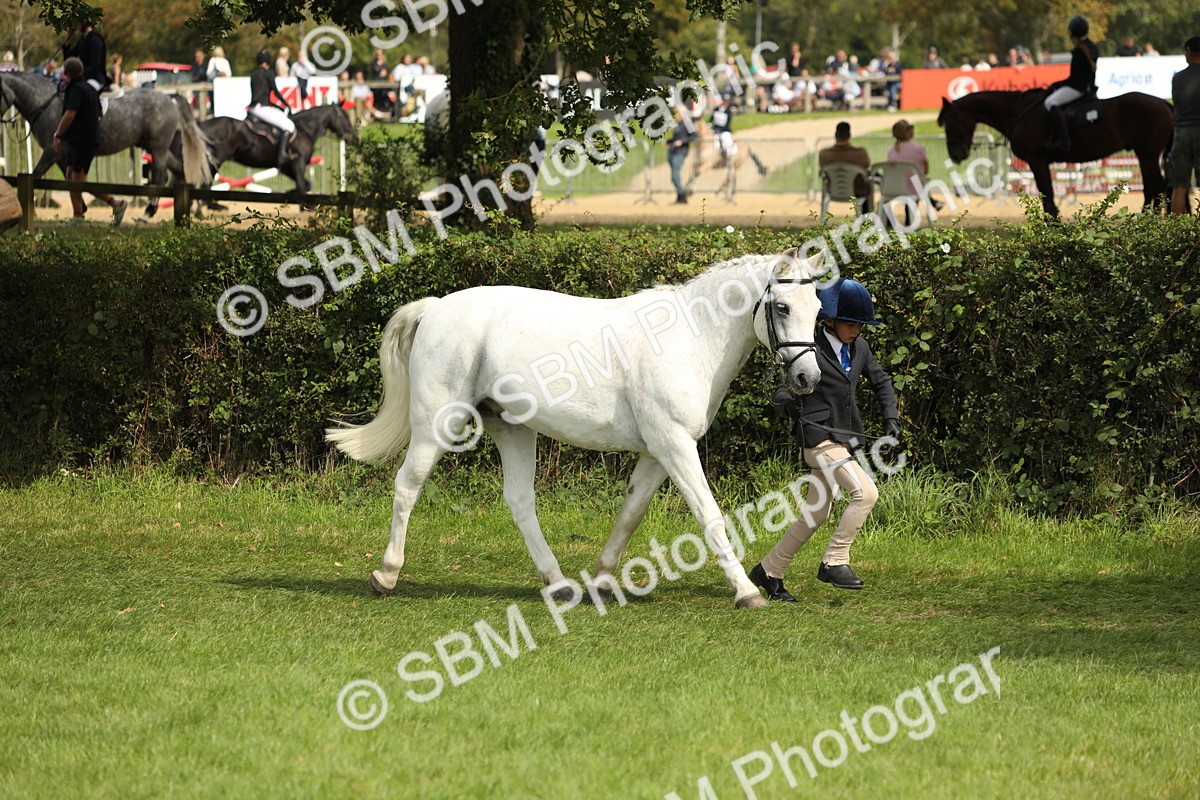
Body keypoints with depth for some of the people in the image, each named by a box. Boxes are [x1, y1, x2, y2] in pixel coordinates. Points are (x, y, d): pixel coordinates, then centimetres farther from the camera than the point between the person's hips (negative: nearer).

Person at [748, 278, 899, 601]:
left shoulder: (859, 348, 10)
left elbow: (881, 382, 23)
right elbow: (778, 383, -12)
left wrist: (891, 418, 11)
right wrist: (787, 402, -33)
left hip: (845, 439, 8)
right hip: (821, 440, -8)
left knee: (816, 514, 13)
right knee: (865, 492, -20)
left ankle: (769, 572, 24)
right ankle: (834, 562, -11)